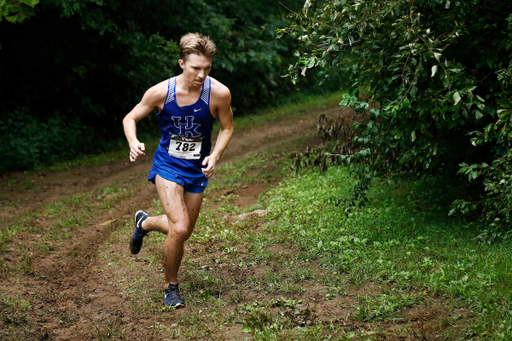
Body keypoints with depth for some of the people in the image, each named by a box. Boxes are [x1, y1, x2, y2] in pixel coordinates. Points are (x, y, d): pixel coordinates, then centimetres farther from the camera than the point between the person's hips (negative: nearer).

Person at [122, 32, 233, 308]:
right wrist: (133, 143, -23)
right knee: (179, 229, -19)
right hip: (168, 165, -3)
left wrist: (215, 156, -15)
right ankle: (171, 286, 6)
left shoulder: (219, 94, -17)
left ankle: (145, 223, 48)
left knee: (184, 231, 14)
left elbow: (227, 128, 2)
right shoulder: (161, 92, -18)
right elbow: (130, 119, -3)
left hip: (197, 169, 3)